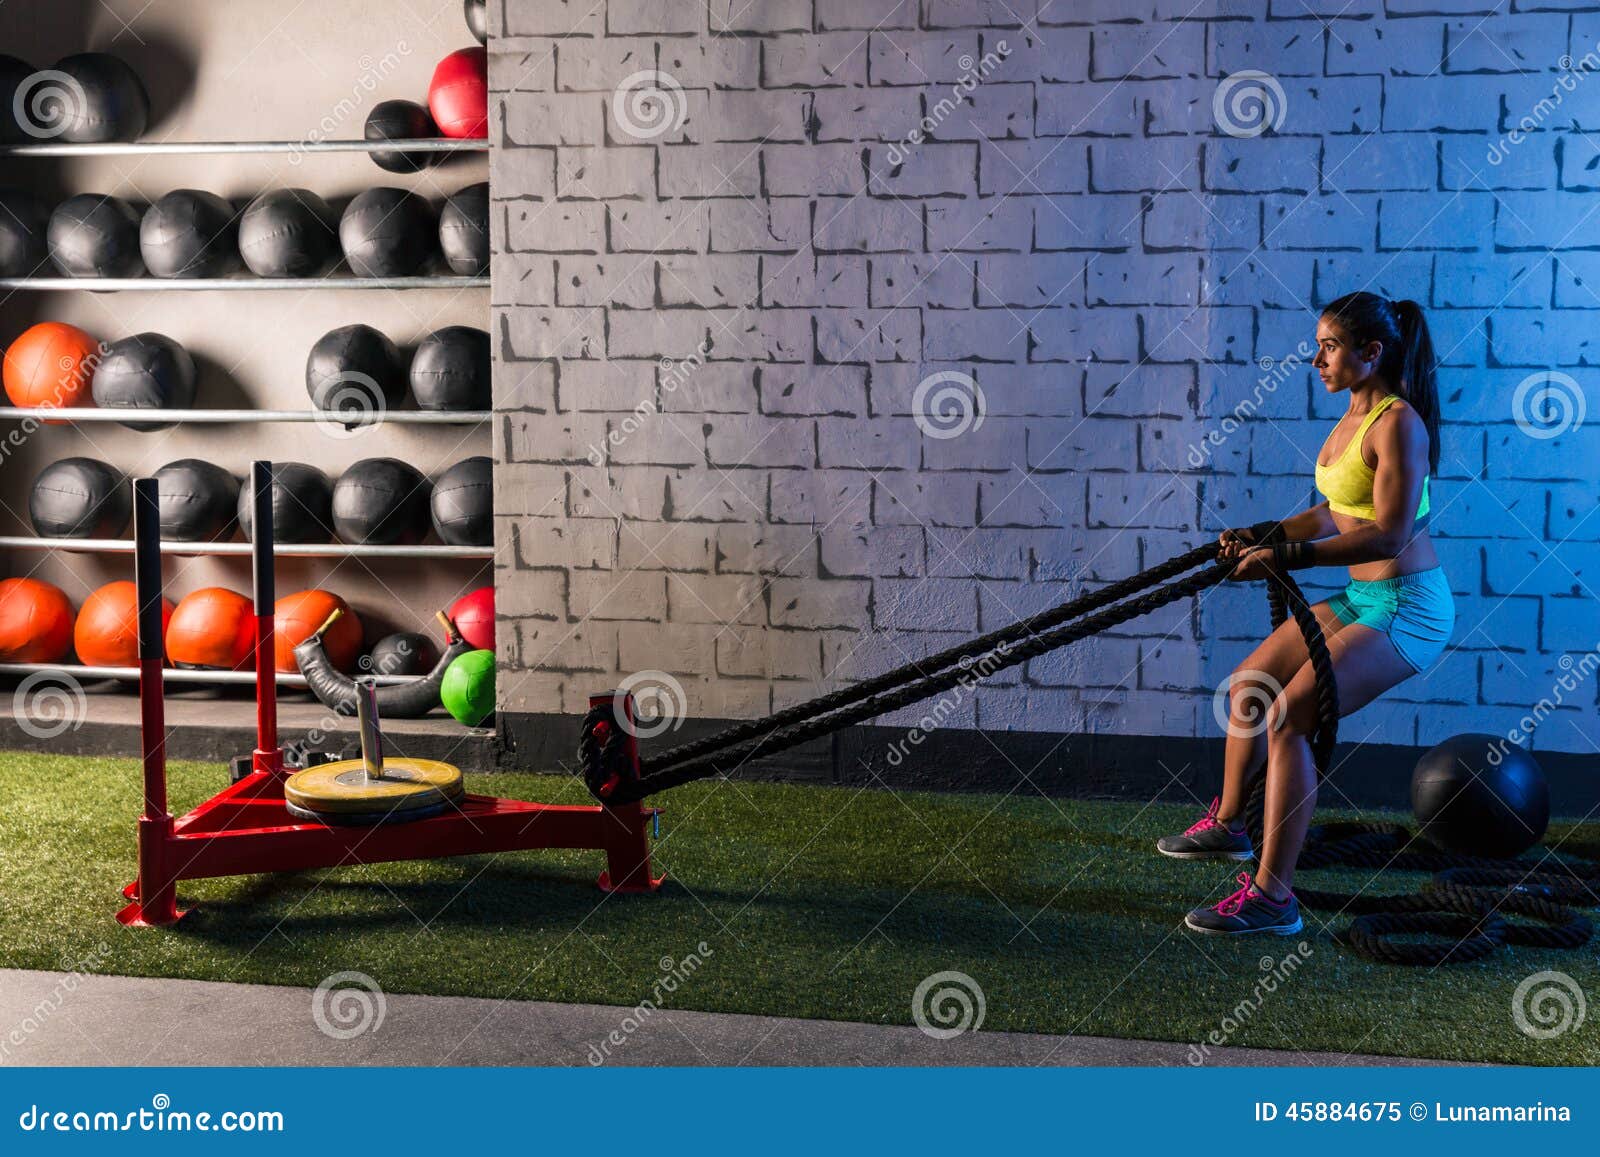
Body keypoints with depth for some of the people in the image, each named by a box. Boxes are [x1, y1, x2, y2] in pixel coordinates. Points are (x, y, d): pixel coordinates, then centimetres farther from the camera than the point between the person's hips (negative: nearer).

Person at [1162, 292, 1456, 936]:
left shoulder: (1398, 424, -18)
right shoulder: (1354, 416, 11)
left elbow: (1388, 534, -26)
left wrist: (1288, 556, -29)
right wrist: (1262, 535, 8)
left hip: (1407, 607, -10)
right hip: (1361, 598, 10)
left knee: (1288, 716, -20)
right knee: (1249, 684, 17)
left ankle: (1273, 897, -18)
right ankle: (1227, 825, 37)